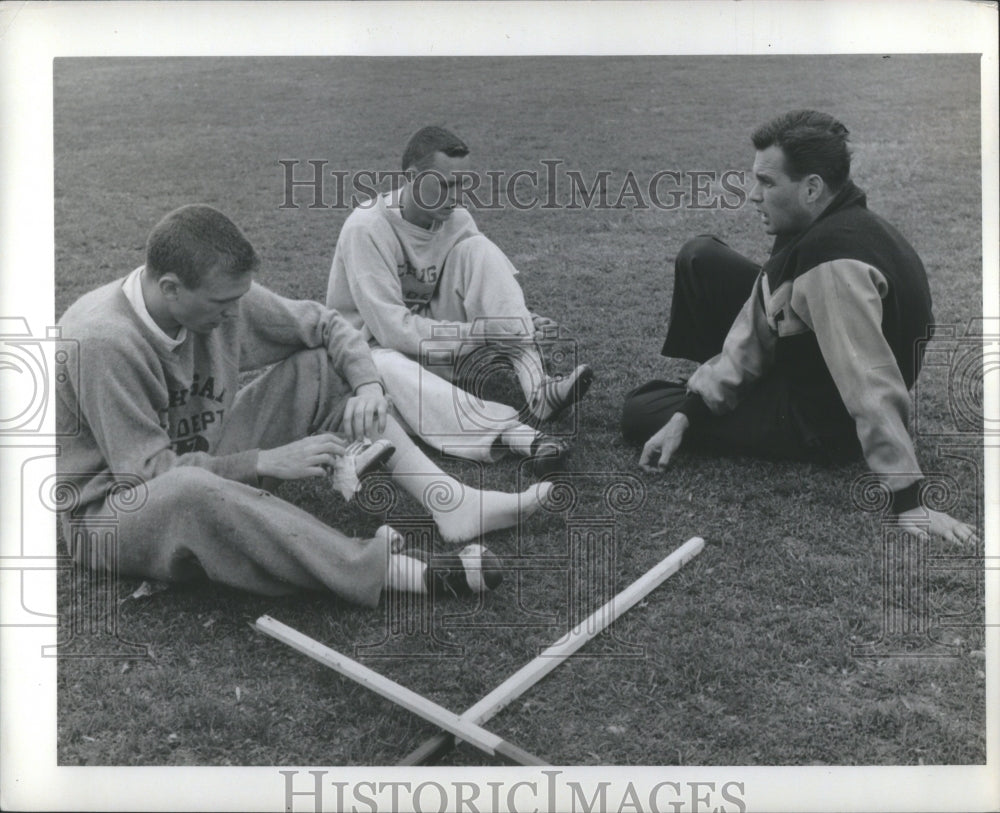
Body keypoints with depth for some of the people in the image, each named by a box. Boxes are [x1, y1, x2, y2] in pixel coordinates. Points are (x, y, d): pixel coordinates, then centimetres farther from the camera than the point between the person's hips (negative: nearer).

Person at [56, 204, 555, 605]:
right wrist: (267, 462, -28)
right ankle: (387, 572, -38)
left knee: (317, 368, -5)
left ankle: (452, 505, -17)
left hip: (208, 469, 7)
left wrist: (368, 386, -17)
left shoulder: (223, 296, -9)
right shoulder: (103, 341, -28)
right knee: (189, 491, -44)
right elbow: (148, 474, -26)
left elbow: (323, 324, 1)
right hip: (114, 511, -7)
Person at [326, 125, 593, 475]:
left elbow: (491, 289, -2)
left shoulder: (456, 220, -5)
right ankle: (517, 434, -57)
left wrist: (520, 321, -25)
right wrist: (478, 330, -31)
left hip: (436, 343, 5)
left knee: (478, 250, -17)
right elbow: (392, 329, -27)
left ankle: (536, 387, -32)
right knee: (386, 367, -42)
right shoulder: (366, 229, -22)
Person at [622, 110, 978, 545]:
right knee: (700, 258, 7)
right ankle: (698, 393, 28)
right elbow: (756, 327, -5)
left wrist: (909, 505, -37)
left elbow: (872, 387, -39)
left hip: (820, 426, -9)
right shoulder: (823, 224, -6)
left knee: (638, 414, -3)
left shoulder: (835, 264, -37)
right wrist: (687, 415, -9)